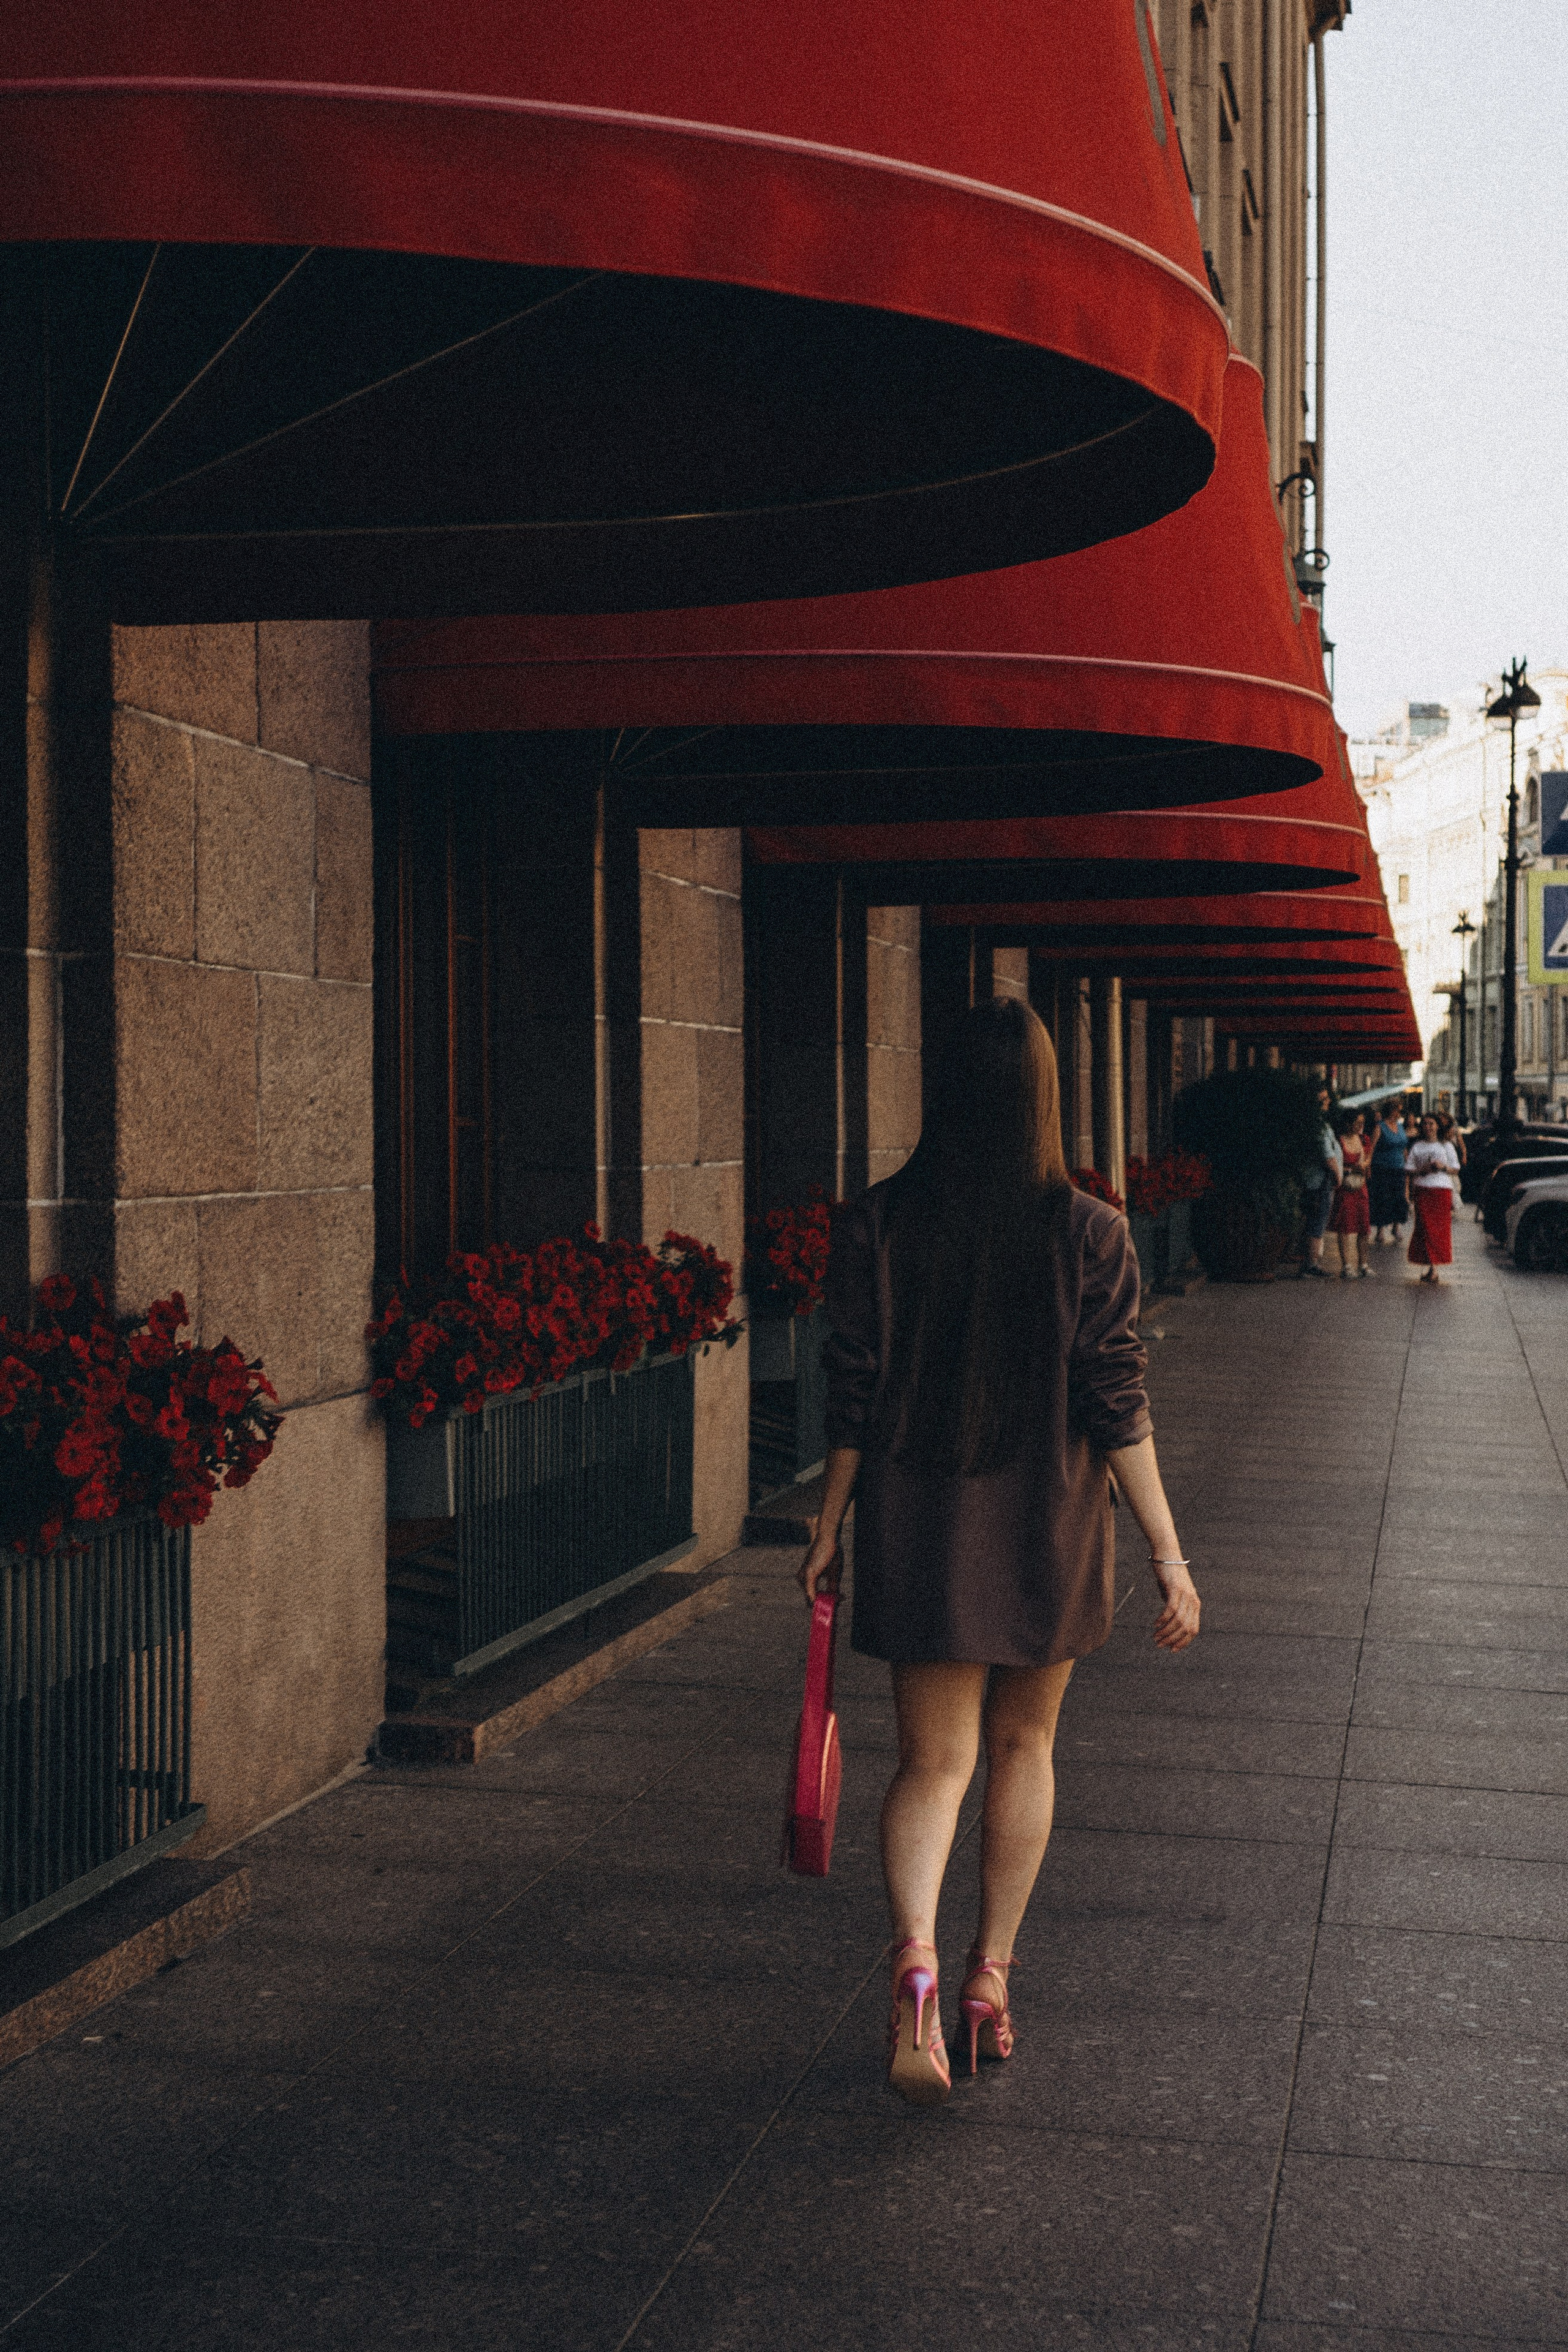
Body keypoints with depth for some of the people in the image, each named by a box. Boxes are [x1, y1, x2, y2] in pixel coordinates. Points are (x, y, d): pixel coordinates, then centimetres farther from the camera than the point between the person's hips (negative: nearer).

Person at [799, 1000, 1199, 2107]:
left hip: (917, 1530, 0)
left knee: (934, 1761, 5)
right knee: (1023, 1747, 18)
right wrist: (1169, 1557, -3)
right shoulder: (1092, 1236, -9)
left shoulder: (874, 1226, -6)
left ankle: (916, 1955, -20)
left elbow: (854, 1401, -2)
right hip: (1050, 1535, 0)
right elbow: (1118, 1411, -9)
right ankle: (992, 1977, 25)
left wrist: (831, 1525, 10)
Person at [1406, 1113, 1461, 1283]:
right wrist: (1423, 1170, -9)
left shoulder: (1446, 1146, 11)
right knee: (1426, 1228, -8)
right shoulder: (1417, 1148, 12)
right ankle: (1432, 1268, -9)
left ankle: (1435, 1268, -1)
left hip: (1443, 1190, 0)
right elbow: (1410, 1172, 9)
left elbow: (1455, 1171, 9)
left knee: (1441, 1228, -4)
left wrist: (1442, 1167, -9)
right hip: (1422, 1191, 0)